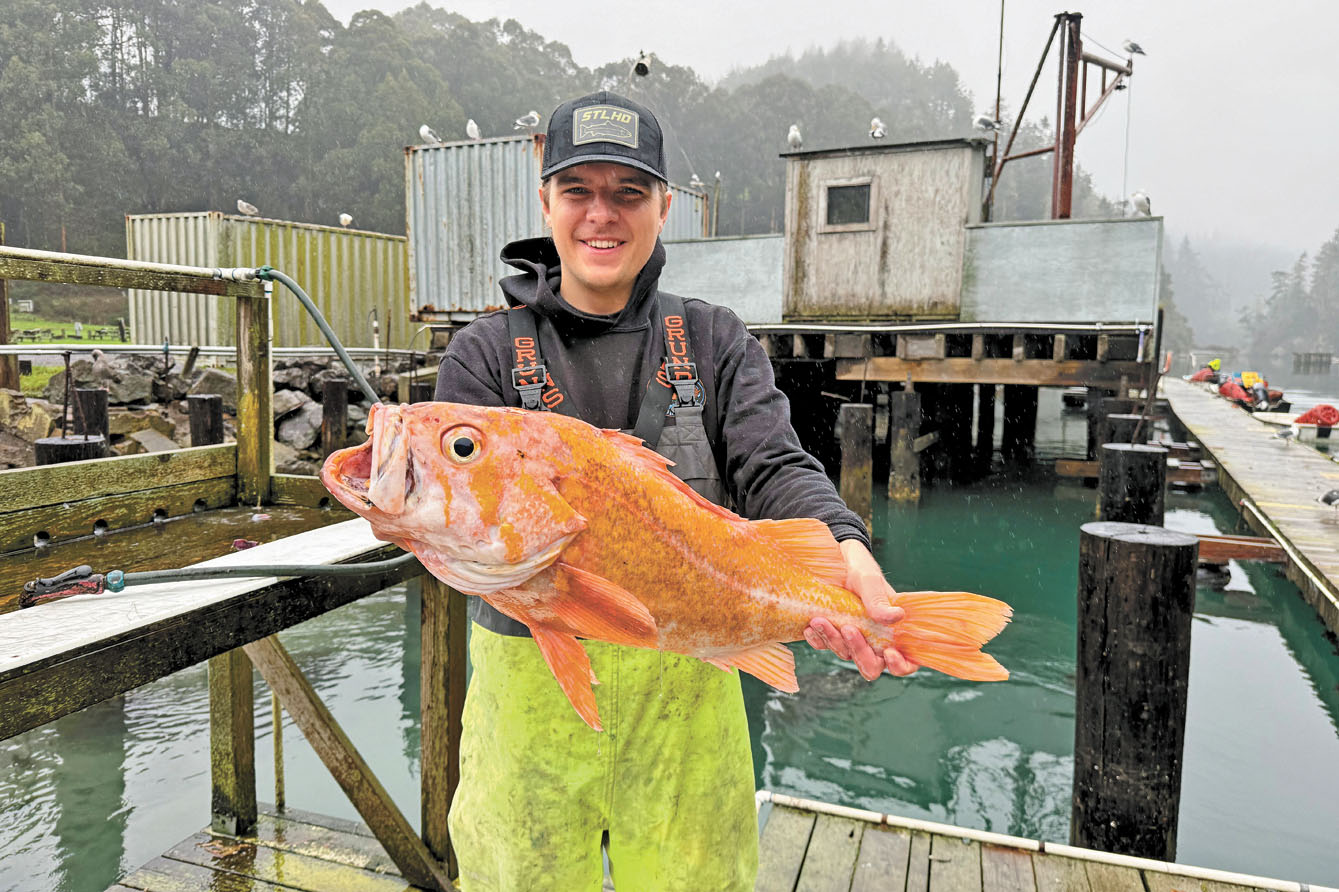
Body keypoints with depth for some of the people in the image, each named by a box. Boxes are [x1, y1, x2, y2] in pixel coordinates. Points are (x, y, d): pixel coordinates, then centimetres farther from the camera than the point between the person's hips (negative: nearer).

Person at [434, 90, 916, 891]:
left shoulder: (716, 342, 3)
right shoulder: (486, 353, 1)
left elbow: (776, 467, -12)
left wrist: (843, 548, -33)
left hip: (683, 679, 1)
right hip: (530, 680, 0)